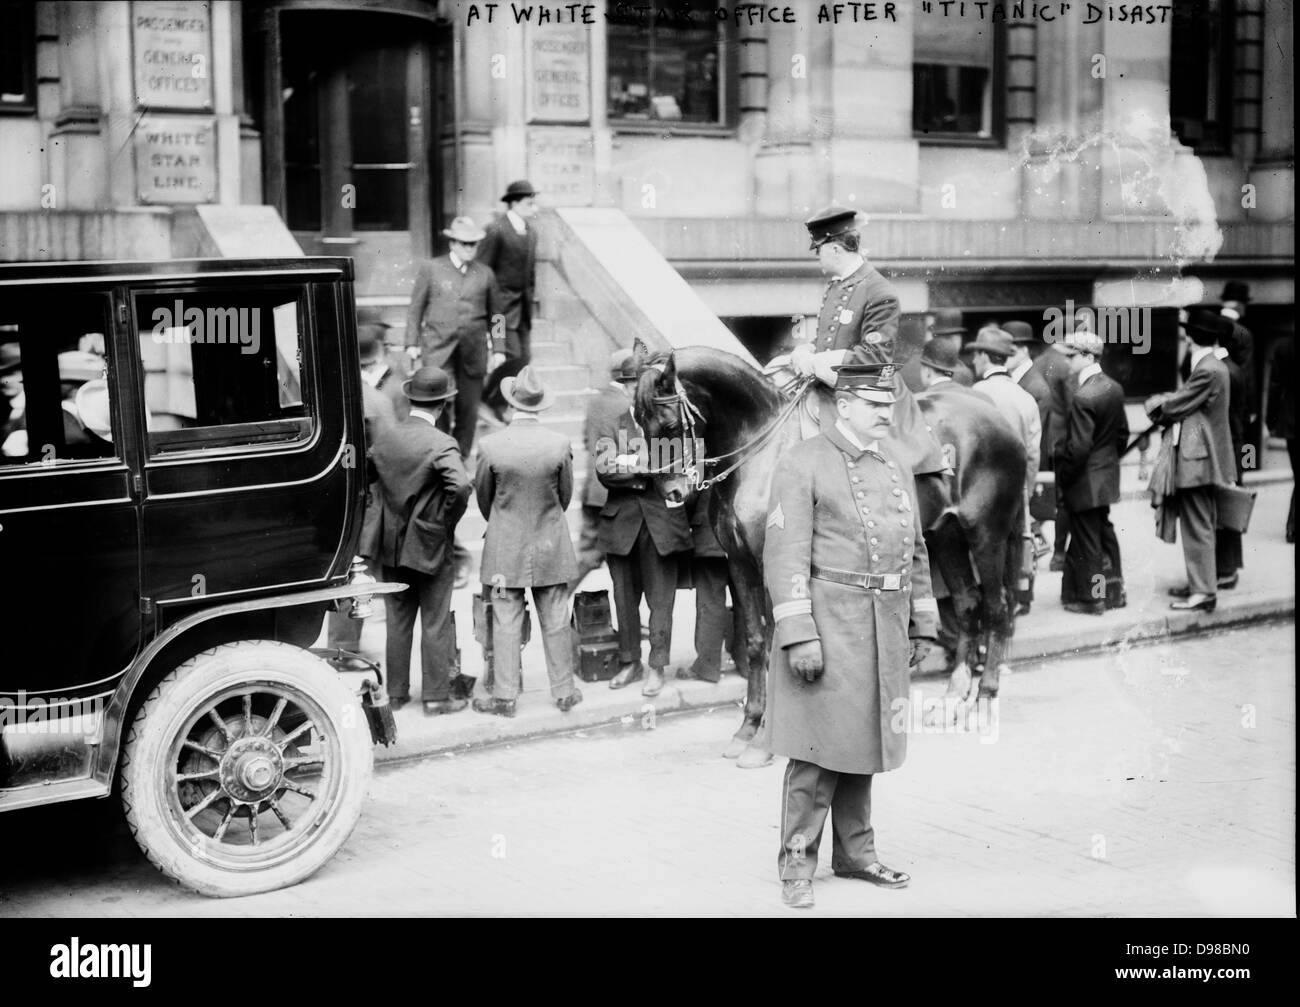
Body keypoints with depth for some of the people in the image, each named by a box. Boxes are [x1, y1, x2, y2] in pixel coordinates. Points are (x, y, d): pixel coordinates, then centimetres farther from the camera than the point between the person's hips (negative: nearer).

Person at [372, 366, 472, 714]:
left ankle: (396, 692, 22)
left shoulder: (384, 440, 0)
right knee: (436, 625, 5)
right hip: (431, 546, -5)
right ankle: (436, 697, 11)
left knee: (397, 623, 15)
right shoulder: (441, 445, -17)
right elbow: (461, 486, -31)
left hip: (392, 546, 5)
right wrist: (447, 521, -14)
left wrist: (394, 519, 13)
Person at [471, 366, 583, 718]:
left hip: (505, 547, -1)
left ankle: (505, 696, 9)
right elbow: (566, 495, 3)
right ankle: (564, 692, 18)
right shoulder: (560, 444, -10)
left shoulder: (490, 446, -13)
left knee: (506, 623, 5)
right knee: (555, 623, 10)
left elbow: (482, 495, 1)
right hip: (551, 545, 1)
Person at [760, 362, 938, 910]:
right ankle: (797, 865, 5)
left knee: (865, 741, 14)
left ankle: (855, 853, 25)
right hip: (828, 623, -6)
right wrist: (798, 635, -19)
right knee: (818, 748, -5)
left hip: (885, 630, 6)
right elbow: (785, 554, -13)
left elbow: (915, 551, 19)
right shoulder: (803, 464, -7)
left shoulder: (896, 465, 14)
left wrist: (921, 627, 16)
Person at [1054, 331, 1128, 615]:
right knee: (1105, 533, 19)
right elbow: (1123, 432, 12)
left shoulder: (1082, 398, -24)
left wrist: (1063, 479, -12)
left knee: (1086, 541, 3)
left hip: (1085, 481, -9)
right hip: (1108, 474, 9)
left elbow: (1078, 447, -23)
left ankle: (1090, 598, 12)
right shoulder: (1114, 388, 3)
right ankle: (1113, 591, 29)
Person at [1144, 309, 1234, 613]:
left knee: (1197, 528, -5)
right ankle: (1201, 584, 26)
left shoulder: (1208, 371, -20)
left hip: (1196, 461, -10)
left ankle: (1204, 593, -1)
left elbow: (1176, 408, -15)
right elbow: (1185, 401, 14)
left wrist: (1155, 406, 2)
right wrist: (1166, 403, -1)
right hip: (1202, 457, 10)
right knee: (1200, 526, 17)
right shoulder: (1213, 366, 12)